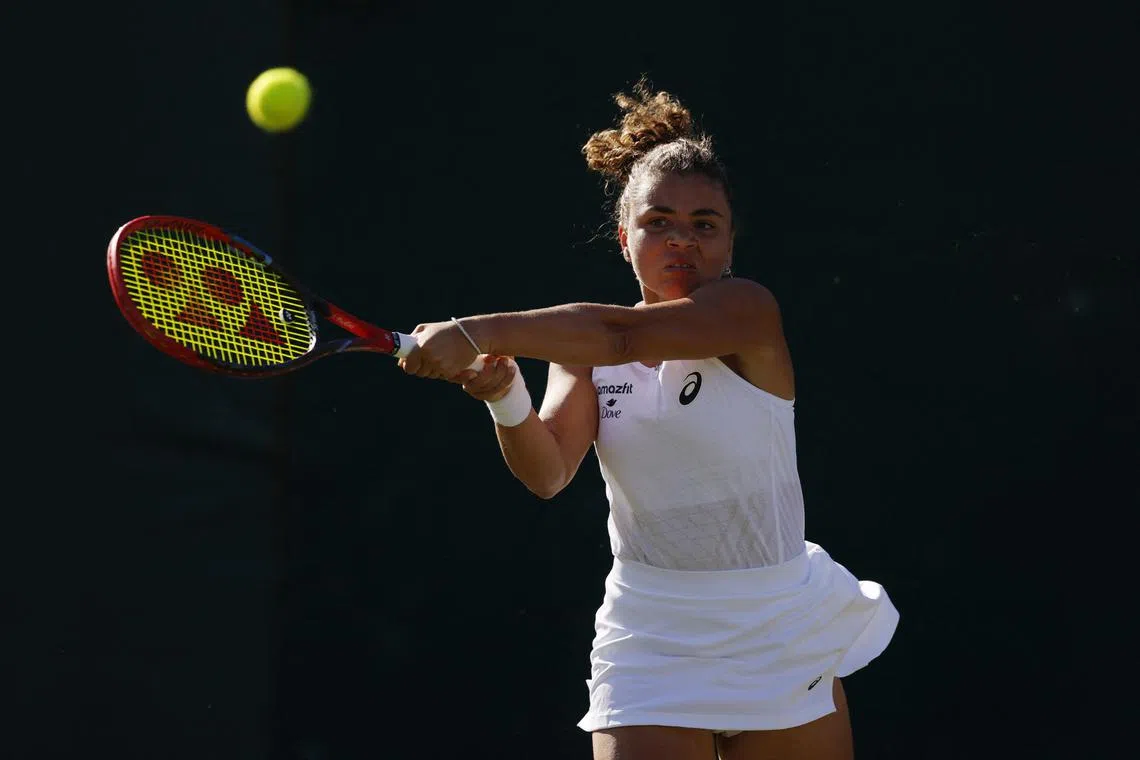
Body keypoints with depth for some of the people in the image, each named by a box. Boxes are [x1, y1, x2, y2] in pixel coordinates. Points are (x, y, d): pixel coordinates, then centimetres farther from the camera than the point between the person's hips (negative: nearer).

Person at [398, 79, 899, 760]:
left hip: (780, 640, -2)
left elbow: (623, 334, -27)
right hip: (650, 646, 2)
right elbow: (549, 470, -12)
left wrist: (476, 333, -33)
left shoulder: (748, 311, -11)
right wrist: (506, 401, -32)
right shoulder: (584, 351, 3)